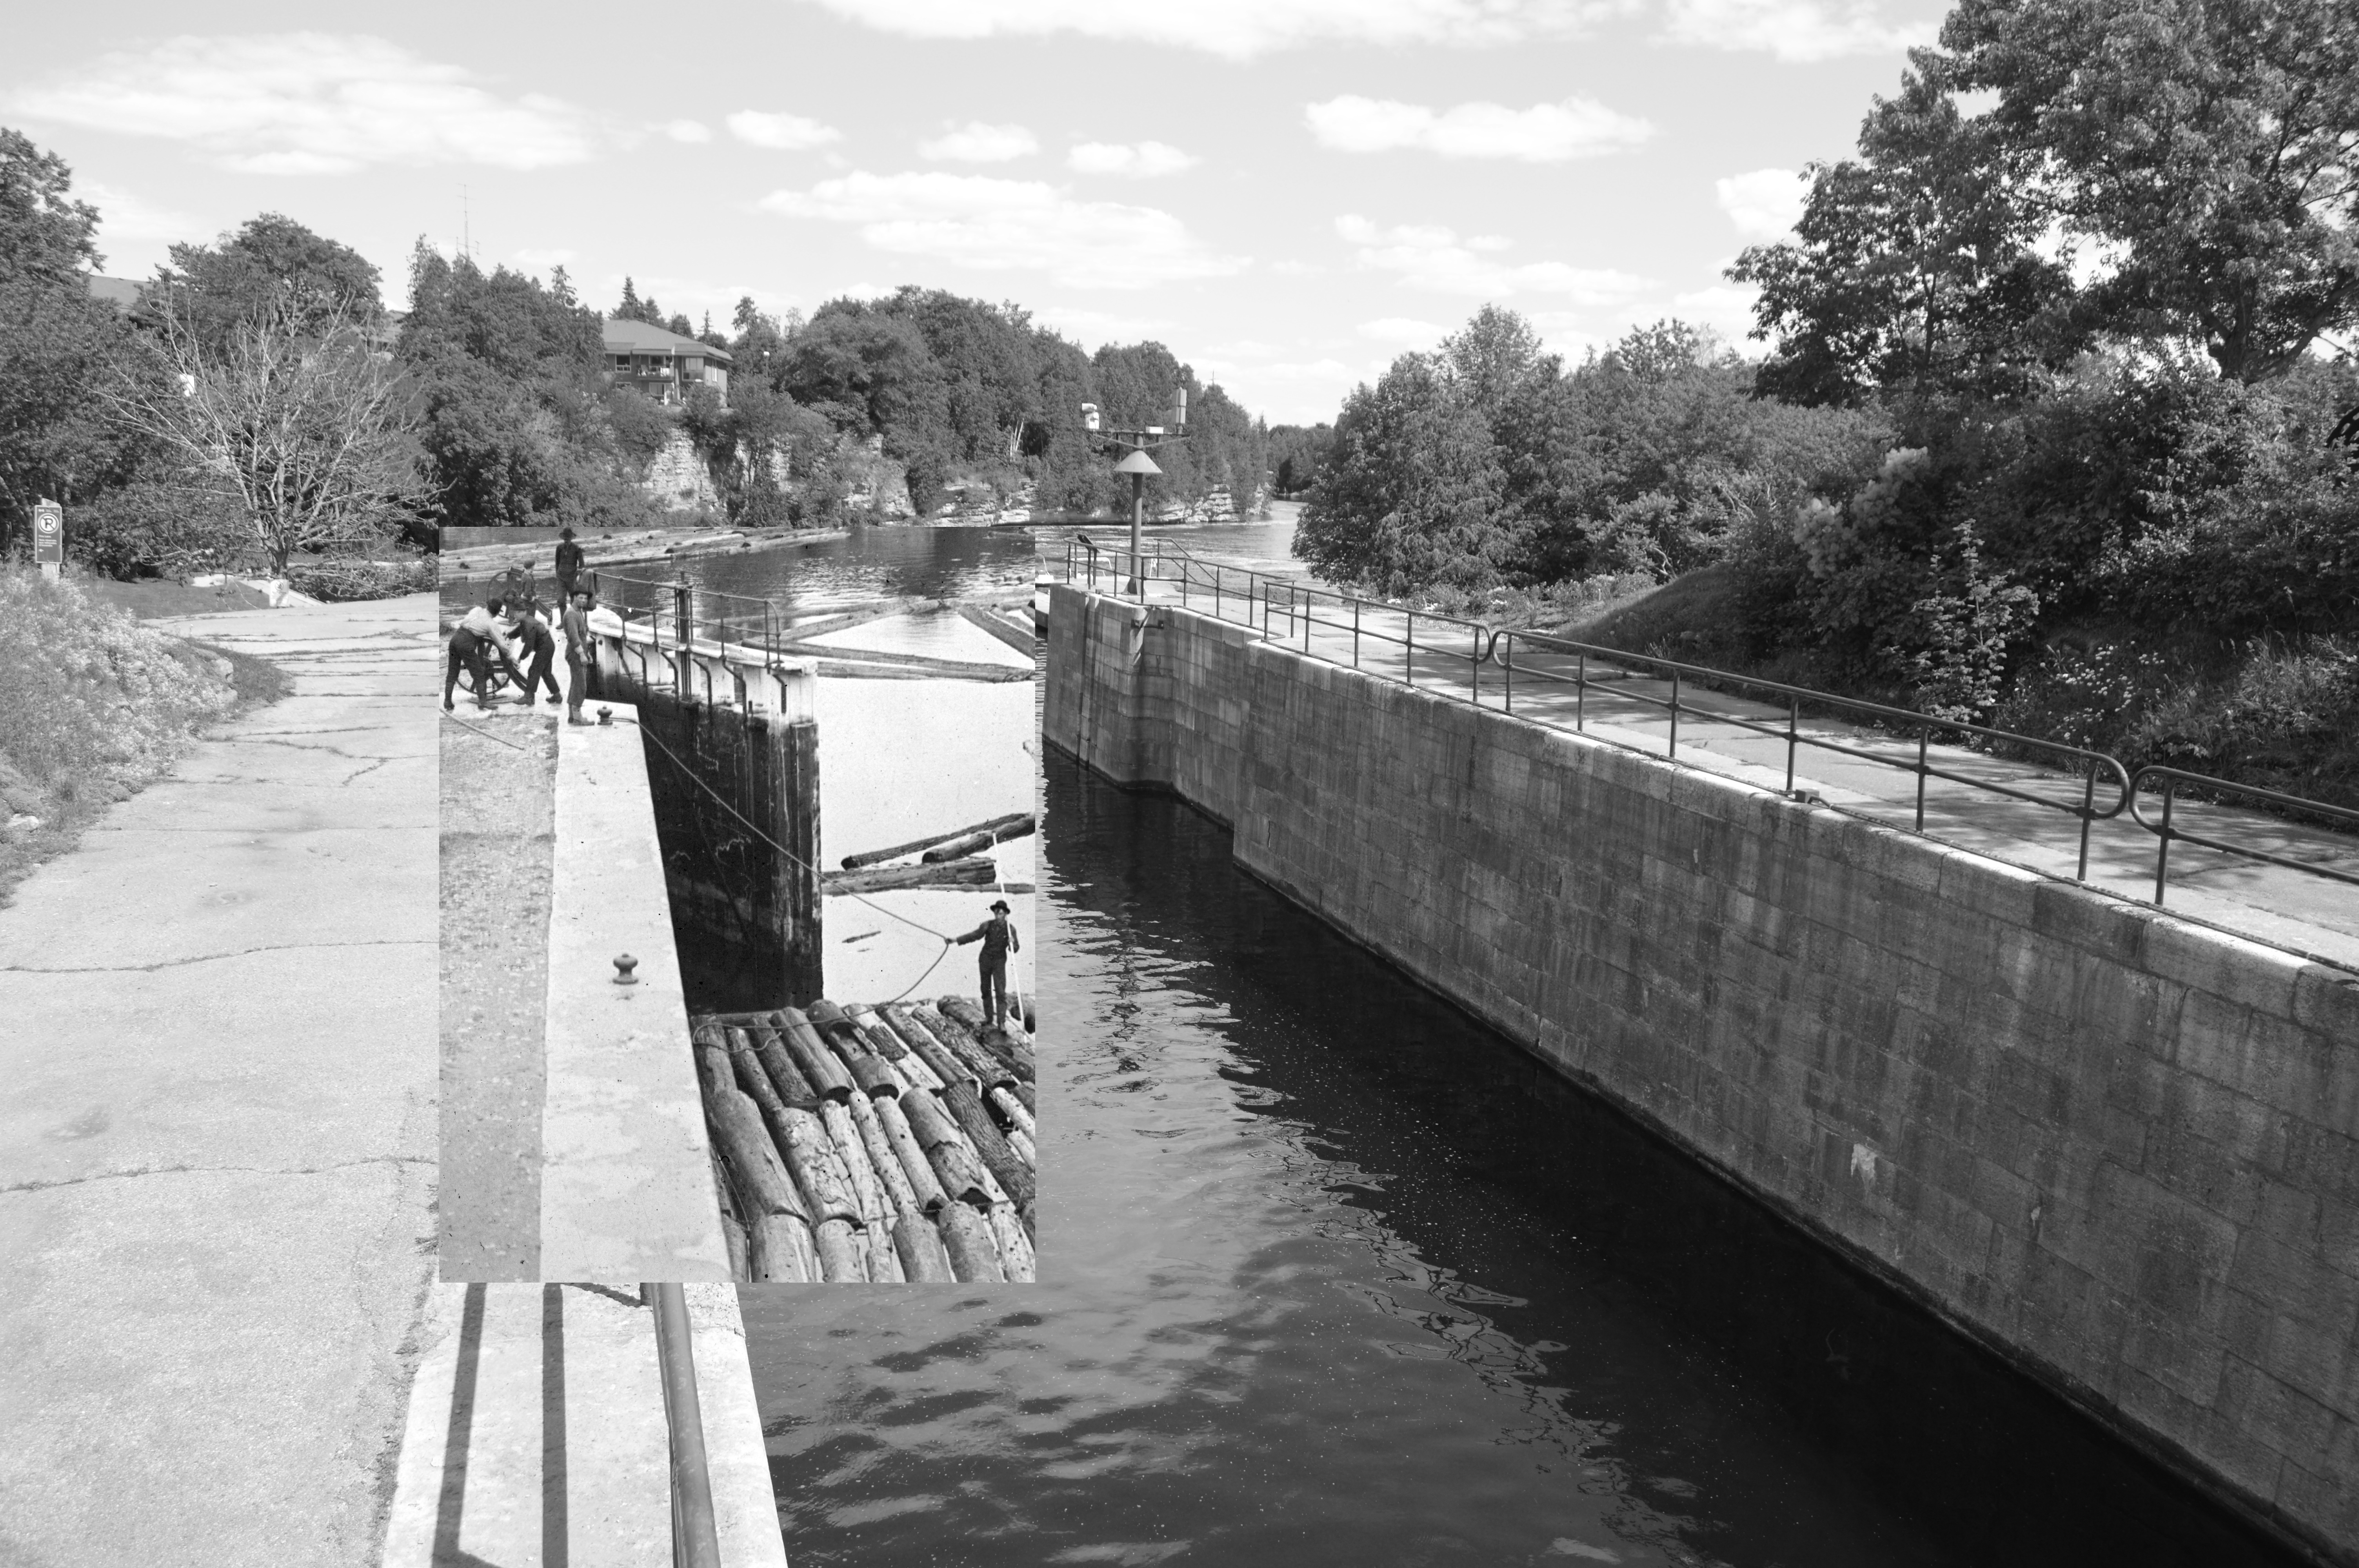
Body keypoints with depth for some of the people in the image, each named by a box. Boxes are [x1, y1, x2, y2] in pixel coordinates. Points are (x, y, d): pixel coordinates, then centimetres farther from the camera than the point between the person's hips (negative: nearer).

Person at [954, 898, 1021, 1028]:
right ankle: (989, 1017, 26)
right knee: (986, 990, 11)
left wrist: (1013, 944, -32)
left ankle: (1002, 1022, -9)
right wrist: (957, 941, -22)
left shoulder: (1011, 929, -12)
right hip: (985, 960, 2)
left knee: (1000, 992, -10)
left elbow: (1015, 949, -8)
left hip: (999, 962, -2)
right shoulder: (988, 925, -11)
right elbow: (974, 936, -13)